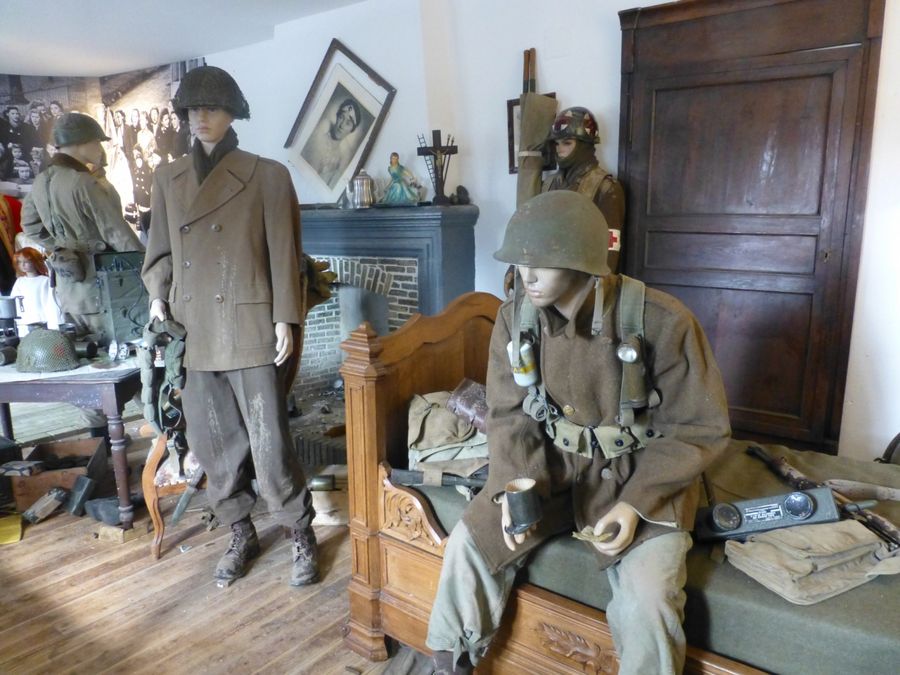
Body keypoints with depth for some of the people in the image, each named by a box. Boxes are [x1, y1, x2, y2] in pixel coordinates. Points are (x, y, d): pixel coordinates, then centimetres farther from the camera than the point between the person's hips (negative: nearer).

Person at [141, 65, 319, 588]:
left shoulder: (267, 175, -1)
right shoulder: (168, 178, 12)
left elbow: (283, 254, -4)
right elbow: (160, 251, 16)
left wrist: (285, 320, -10)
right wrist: (158, 301, 2)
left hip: (249, 329, -4)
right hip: (193, 332, 5)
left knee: (270, 443, -2)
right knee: (213, 443, 11)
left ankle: (304, 537, 18)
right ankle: (241, 535, 31)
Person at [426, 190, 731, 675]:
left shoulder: (662, 322, -21)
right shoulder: (516, 316, -9)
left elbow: (700, 429, -12)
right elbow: (509, 416, -1)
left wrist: (635, 502, -22)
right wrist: (515, 486, -18)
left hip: (639, 475, -3)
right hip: (549, 466, 4)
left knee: (647, 601, -24)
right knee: (468, 544, -9)